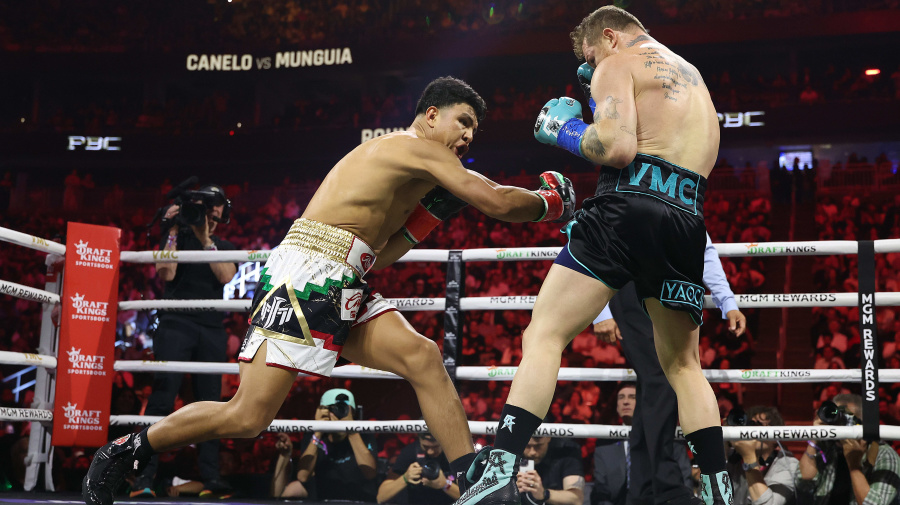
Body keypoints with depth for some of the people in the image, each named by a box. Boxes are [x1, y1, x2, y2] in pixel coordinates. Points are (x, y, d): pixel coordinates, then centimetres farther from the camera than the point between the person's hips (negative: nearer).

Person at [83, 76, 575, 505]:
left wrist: (432, 210, 16)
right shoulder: (418, 147, -2)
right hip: (306, 274, -10)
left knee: (424, 358, -3)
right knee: (248, 416, -10)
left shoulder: (402, 172, 26)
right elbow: (498, 202, -9)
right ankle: (121, 453, 7)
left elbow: (377, 255, 19)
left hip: (341, 288, 10)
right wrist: (548, 202, 9)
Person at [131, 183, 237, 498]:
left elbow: (226, 275, -3)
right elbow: (166, 273, -4)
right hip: (176, 324, -2)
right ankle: (144, 475, -16)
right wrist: (173, 231, -5)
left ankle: (210, 477, -4)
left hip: (212, 330, 2)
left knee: (210, 402, -3)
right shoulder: (177, 237, 12)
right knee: (163, 397, -13)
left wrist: (205, 239, -9)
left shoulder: (224, 248, 17)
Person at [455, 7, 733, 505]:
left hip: (627, 206, -7)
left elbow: (618, 148, -9)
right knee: (683, 365, 19)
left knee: (543, 337, -7)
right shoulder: (694, 77, 32)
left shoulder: (618, 64, 7)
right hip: (686, 219, 7)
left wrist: (567, 131, 9)